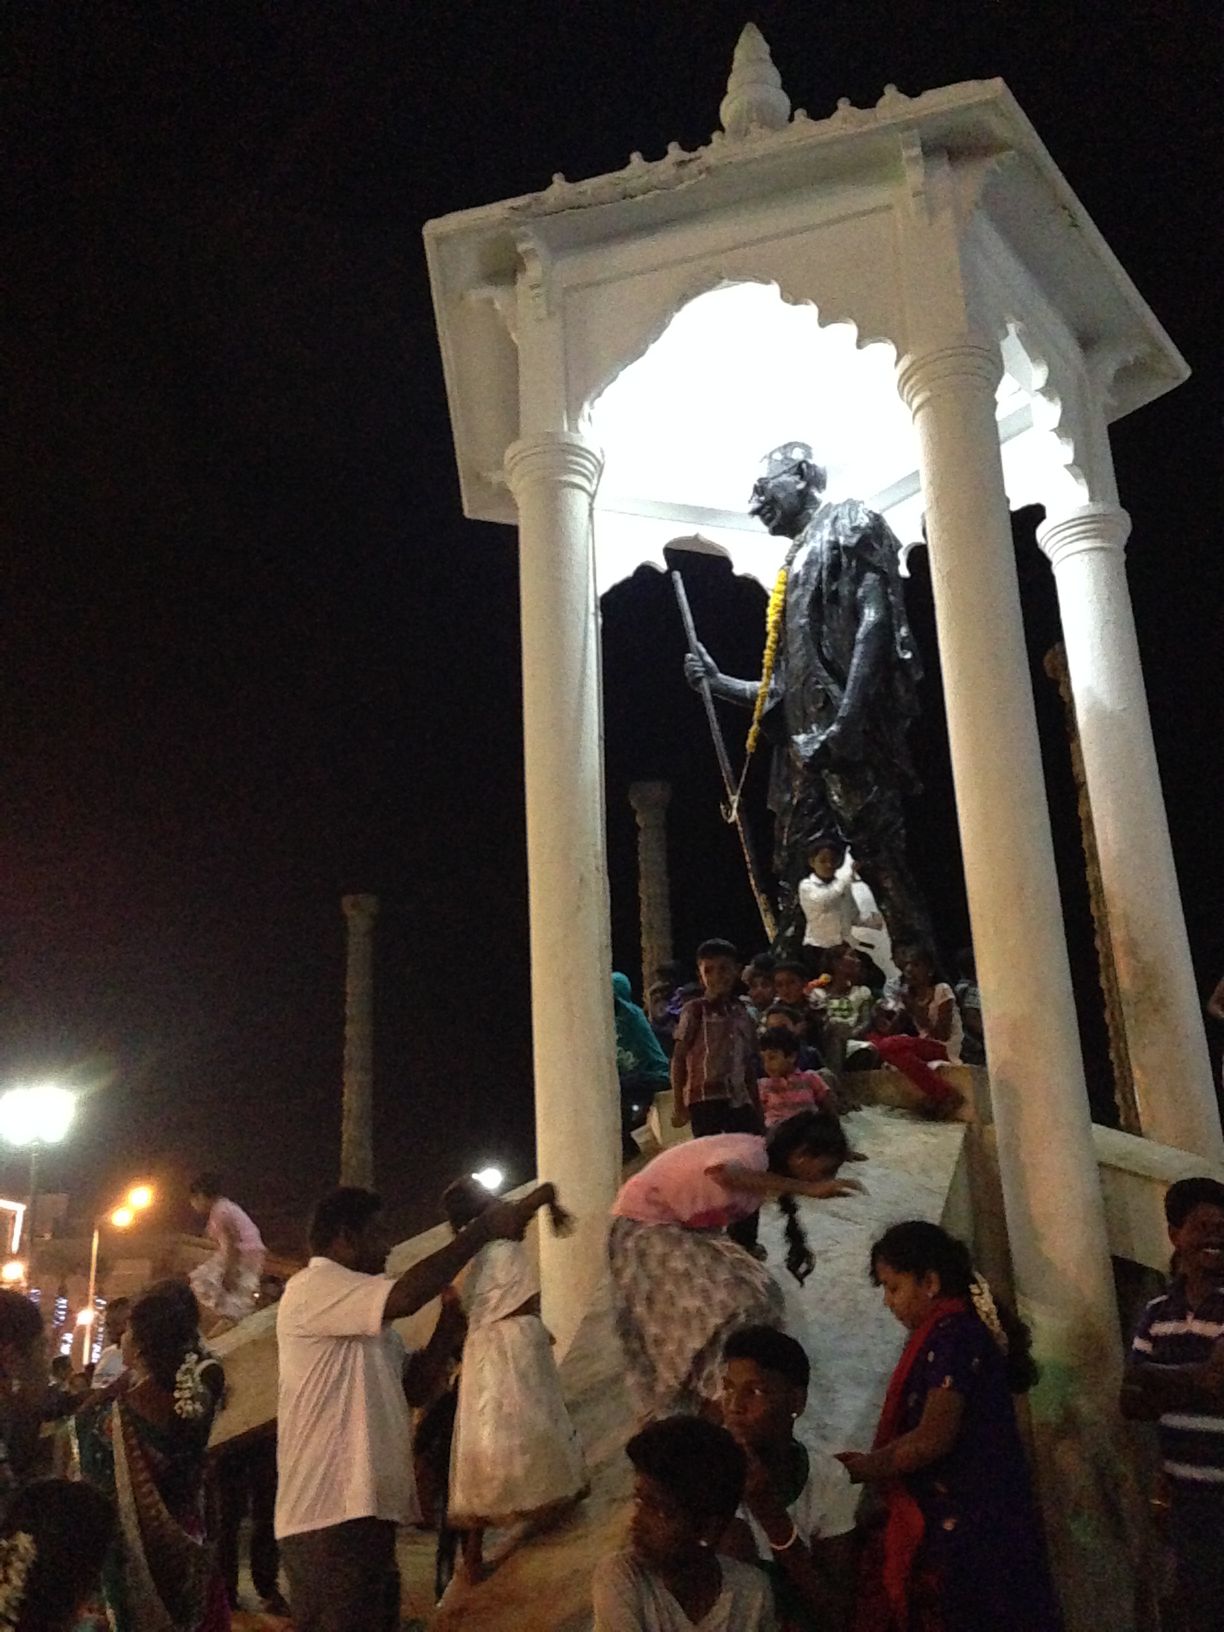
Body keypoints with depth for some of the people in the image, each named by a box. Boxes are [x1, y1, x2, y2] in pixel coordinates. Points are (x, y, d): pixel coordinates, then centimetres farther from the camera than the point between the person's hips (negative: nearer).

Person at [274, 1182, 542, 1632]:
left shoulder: (365, 1318, 20)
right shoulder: (312, 1289, -12)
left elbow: (414, 1385, 20)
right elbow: (405, 1297, -26)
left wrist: (450, 1324, 4)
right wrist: (483, 1229, -20)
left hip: (363, 1511, 10)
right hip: (330, 1515, -10)